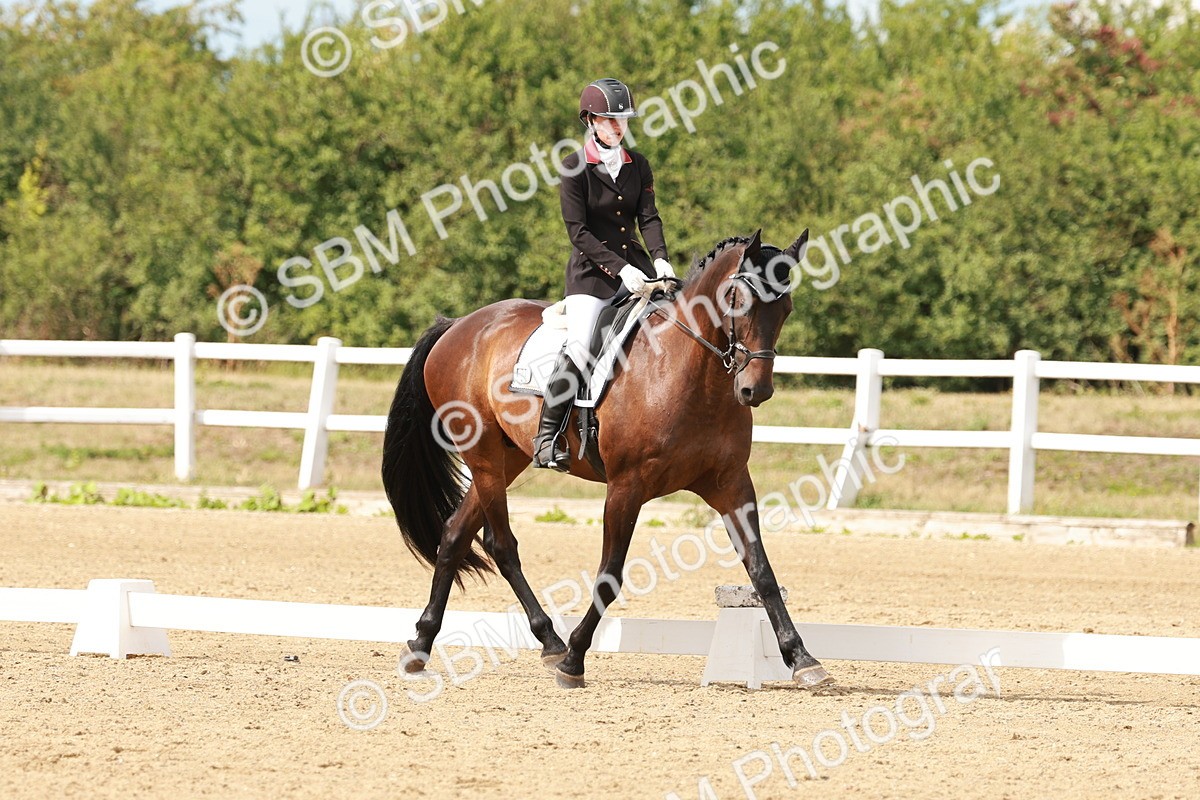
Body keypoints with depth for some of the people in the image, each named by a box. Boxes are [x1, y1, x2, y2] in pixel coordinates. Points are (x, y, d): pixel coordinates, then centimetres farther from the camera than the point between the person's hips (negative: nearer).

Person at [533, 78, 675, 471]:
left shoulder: (638, 165, 11)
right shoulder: (574, 168, -5)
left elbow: (648, 216, 2)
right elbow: (578, 232, -10)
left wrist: (659, 258, -18)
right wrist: (620, 269, -20)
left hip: (634, 264, 5)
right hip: (591, 270, -5)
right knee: (580, 348, -24)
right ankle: (547, 436, -17)